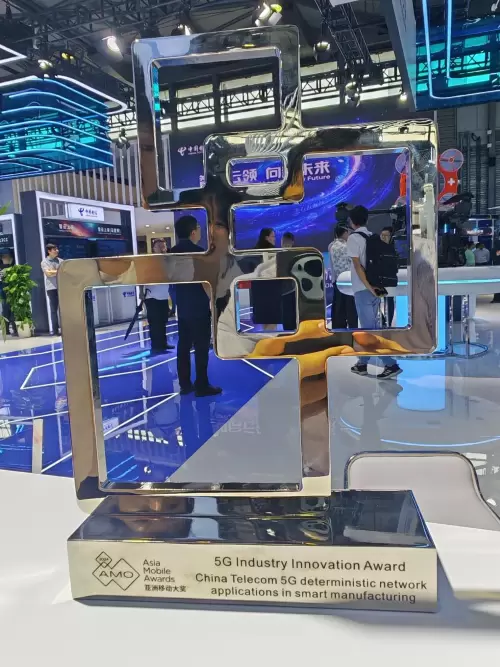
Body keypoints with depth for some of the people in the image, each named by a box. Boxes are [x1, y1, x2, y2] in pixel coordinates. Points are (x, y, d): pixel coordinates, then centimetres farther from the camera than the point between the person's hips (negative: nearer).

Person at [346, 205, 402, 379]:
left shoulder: (353, 238, -8)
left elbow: (357, 265, -16)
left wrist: (369, 287, -16)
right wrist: (375, 286, 13)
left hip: (363, 290, -8)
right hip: (376, 287, 8)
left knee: (370, 328, -4)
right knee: (367, 326, 15)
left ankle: (391, 365, -8)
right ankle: (362, 363, 24)